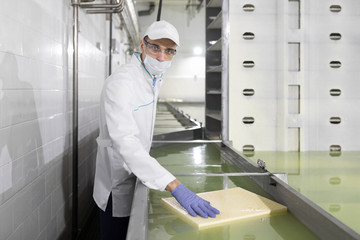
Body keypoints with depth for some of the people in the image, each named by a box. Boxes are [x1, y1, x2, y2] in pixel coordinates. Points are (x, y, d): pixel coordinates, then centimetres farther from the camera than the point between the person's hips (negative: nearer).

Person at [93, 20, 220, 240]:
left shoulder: (155, 79, 2)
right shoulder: (120, 84, -28)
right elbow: (126, 143, -41)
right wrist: (175, 187, -48)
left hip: (139, 176, 8)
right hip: (119, 184, -8)